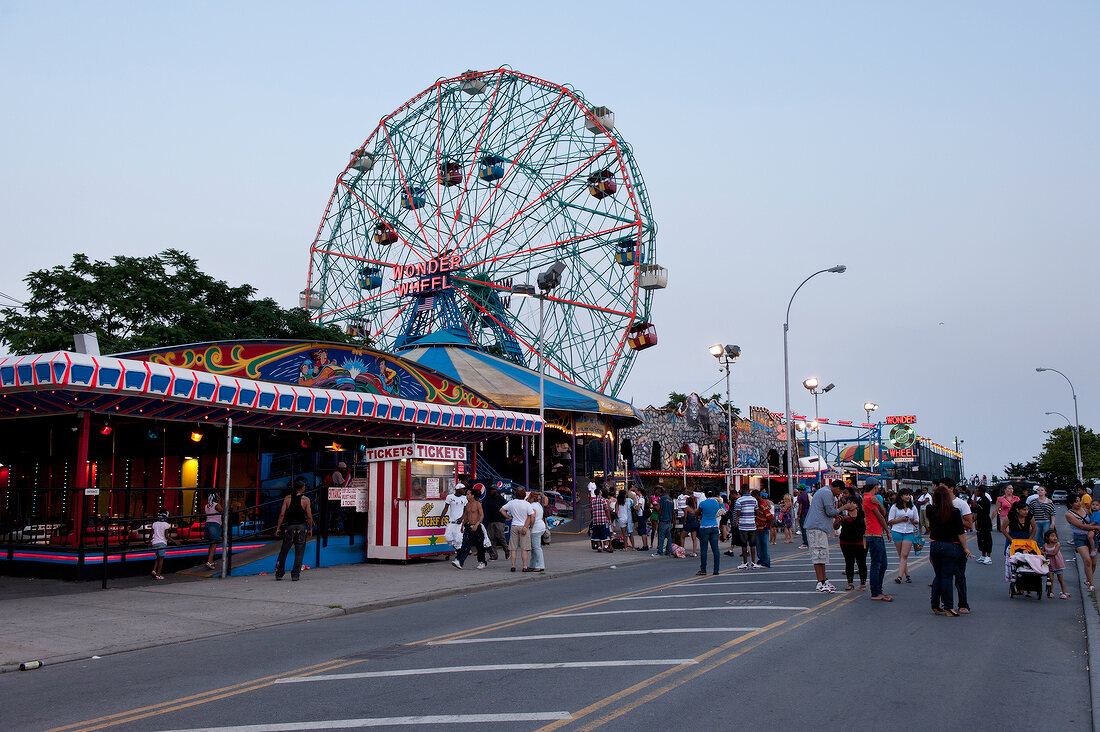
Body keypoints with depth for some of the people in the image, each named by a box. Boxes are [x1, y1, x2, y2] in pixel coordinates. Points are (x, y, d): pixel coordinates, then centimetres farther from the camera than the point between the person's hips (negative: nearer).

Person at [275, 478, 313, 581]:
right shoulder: (305, 500, -5)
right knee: (299, 552, 4)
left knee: (283, 551, 12)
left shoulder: (287, 499, -1)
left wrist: (278, 527, 1)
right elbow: (309, 516, -6)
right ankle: (295, 575, 2)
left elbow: (282, 514, -4)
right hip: (301, 527, -2)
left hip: (289, 526, 2)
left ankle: (279, 573, 17)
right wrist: (310, 528, 5)